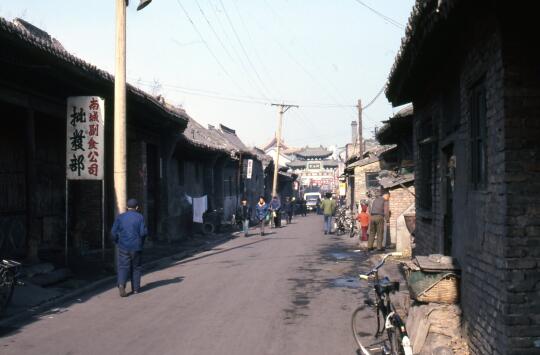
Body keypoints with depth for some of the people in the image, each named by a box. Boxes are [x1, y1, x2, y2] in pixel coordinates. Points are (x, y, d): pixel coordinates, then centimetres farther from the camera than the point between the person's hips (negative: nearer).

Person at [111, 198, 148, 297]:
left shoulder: (120, 217, 2)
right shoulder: (140, 217, -3)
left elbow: (114, 232, -2)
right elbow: (144, 232, -9)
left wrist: (117, 242, 14)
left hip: (123, 247, 1)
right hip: (136, 247, 0)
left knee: (123, 267, -1)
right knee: (136, 267, 13)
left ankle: (121, 284, -25)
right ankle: (135, 288, 16)